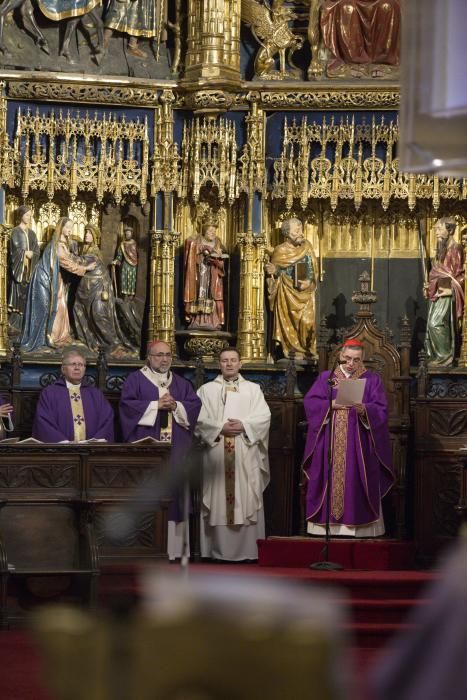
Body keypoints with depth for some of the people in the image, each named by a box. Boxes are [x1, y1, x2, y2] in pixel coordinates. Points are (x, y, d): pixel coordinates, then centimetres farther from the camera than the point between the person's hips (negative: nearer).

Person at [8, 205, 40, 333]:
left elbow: (37, 251, 10)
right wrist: (26, 253, -4)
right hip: (18, 268, -6)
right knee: (18, 295, -10)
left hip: (29, 269, 6)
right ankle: (15, 322, -8)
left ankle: (24, 323, 3)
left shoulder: (31, 233, 16)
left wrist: (31, 254, -8)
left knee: (27, 296, 1)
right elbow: (15, 250, -12)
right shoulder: (15, 232, -3)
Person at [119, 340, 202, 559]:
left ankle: (172, 548, 1)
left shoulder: (181, 383, 19)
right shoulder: (135, 380, 6)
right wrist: (156, 405, -12)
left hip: (175, 449, 4)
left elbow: (195, 406, 8)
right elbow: (127, 405, -7)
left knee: (173, 494, -1)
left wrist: (175, 406, -9)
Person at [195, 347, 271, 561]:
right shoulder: (206, 390, 11)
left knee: (246, 501, -3)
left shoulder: (253, 389, 13)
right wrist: (220, 428, -14)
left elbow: (264, 417, 2)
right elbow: (199, 418, -1)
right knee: (217, 502, -3)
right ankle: (218, 550, -1)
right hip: (216, 454, -1)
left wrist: (244, 425, -13)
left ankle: (246, 550, -1)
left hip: (245, 456, 1)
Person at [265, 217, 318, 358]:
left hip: (305, 292, 2)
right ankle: (289, 349, -2)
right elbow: (276, 271, 3)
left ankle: (303, 349, 1)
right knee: (288, 321, -8)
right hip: (287, 292, -2)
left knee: (306, 320, -7)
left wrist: (308, 281, -13)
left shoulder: (307, 246, 6)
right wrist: (273, 270, -21)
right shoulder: (280, 250, -1)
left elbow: (313, 269, 5)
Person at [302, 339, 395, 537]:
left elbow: (381, 410, -2)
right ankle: (327, 523, 4)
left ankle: (358, 526, 0)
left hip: (359, 445, -1)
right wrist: (330, 405, -16)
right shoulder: (326, 378, 11)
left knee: (356, 484, -4)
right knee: (330, 482, -1)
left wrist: (364, 409, -23)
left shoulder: (372, 380, 7)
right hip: (329, 445, 1)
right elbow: (310, 402, 1)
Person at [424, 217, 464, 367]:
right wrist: (429, 286, 11)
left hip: (446, 292, -9)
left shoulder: (455, 248, -9)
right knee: (432, 324, 7)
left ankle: (445, 356, -8)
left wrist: (451, 289, -19)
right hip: (436, 292, 9)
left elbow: (459, 274, -12)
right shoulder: (441, 249, 16)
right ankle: (435, 356, 12)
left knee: (436, 323, -16)